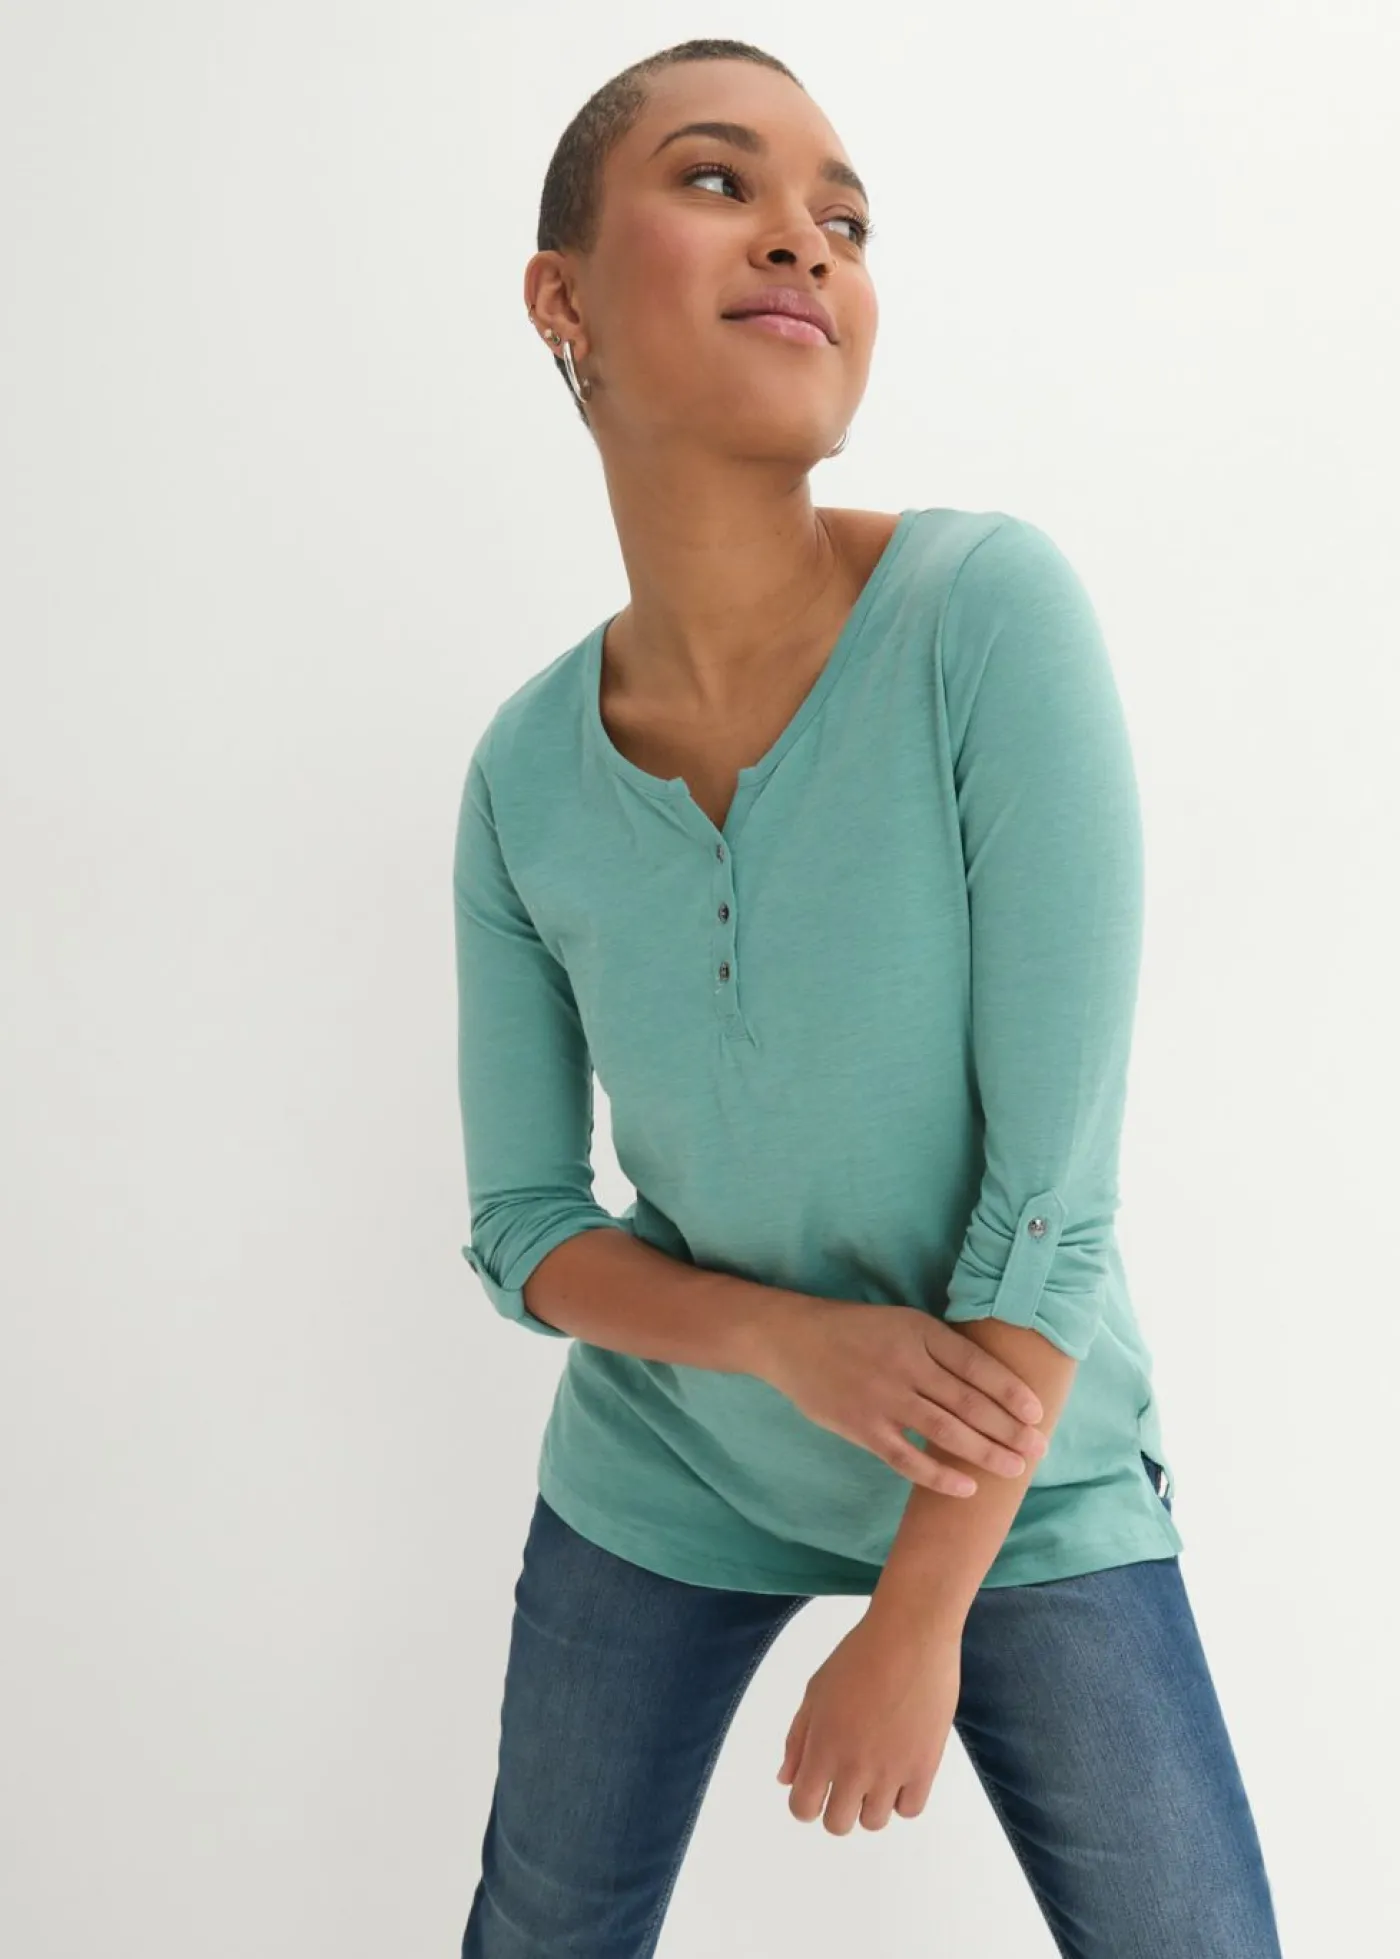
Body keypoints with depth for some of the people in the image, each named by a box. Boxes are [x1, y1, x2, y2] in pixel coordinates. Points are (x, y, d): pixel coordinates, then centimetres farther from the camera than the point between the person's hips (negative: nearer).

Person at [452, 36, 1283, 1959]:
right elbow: (523, 1227, -3)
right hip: (662, 1474, 3)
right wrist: (788, 1335, -21)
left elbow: (1054, 1186, -21)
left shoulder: (994, 610, -21)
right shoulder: (526, 775, -11)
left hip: (1021, 1488, -2)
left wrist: (914, 1629, -16)